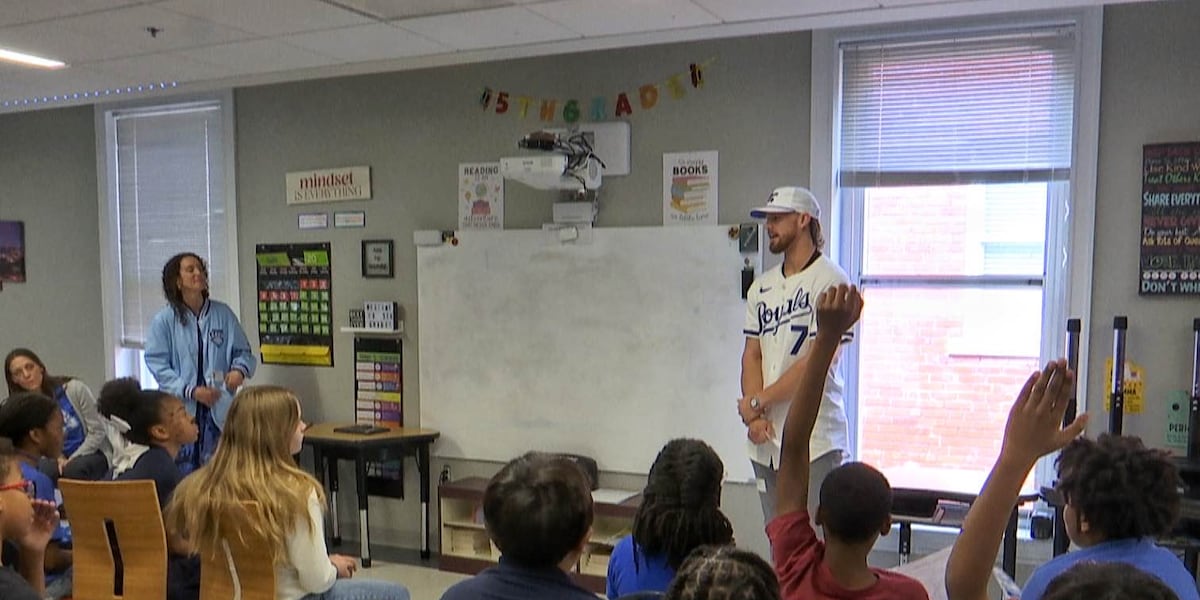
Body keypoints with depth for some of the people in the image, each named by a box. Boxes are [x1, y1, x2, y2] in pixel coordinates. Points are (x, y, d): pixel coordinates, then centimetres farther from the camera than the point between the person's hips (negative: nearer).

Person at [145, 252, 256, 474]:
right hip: (181, 409, -2)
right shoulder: (164, 320, -1)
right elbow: (157, 364, -4)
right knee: (184, 471, 0)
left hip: (218, 409, 2)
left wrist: (240, 369, -12)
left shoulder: (223, 314, 5)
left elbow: (243, 351, 11)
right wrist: (191, 391, -14)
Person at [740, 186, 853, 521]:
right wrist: (755, 417, -4)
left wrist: (757, 402, -8)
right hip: (766, 439, 7)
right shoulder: (761, 287, 14)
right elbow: (751, 355, 10)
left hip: (814, 440, -6)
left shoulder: (829, 281, -8)